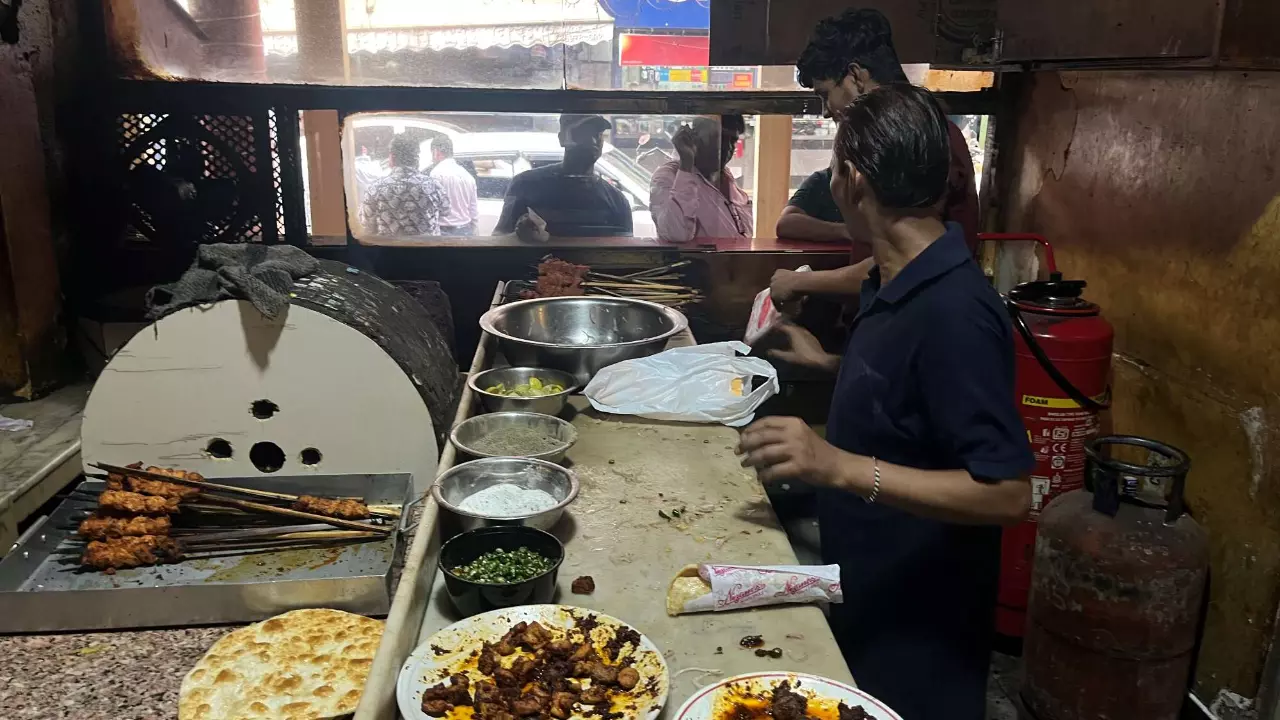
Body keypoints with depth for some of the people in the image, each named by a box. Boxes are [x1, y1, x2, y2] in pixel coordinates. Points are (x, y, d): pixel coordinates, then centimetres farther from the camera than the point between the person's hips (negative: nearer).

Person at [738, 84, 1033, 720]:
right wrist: (829, 363, 15)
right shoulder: (894, 281, 1)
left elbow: (1007, 493, -30)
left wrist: (839, 466, -36)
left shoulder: (953, 311, -29)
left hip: (917, 625, -8)